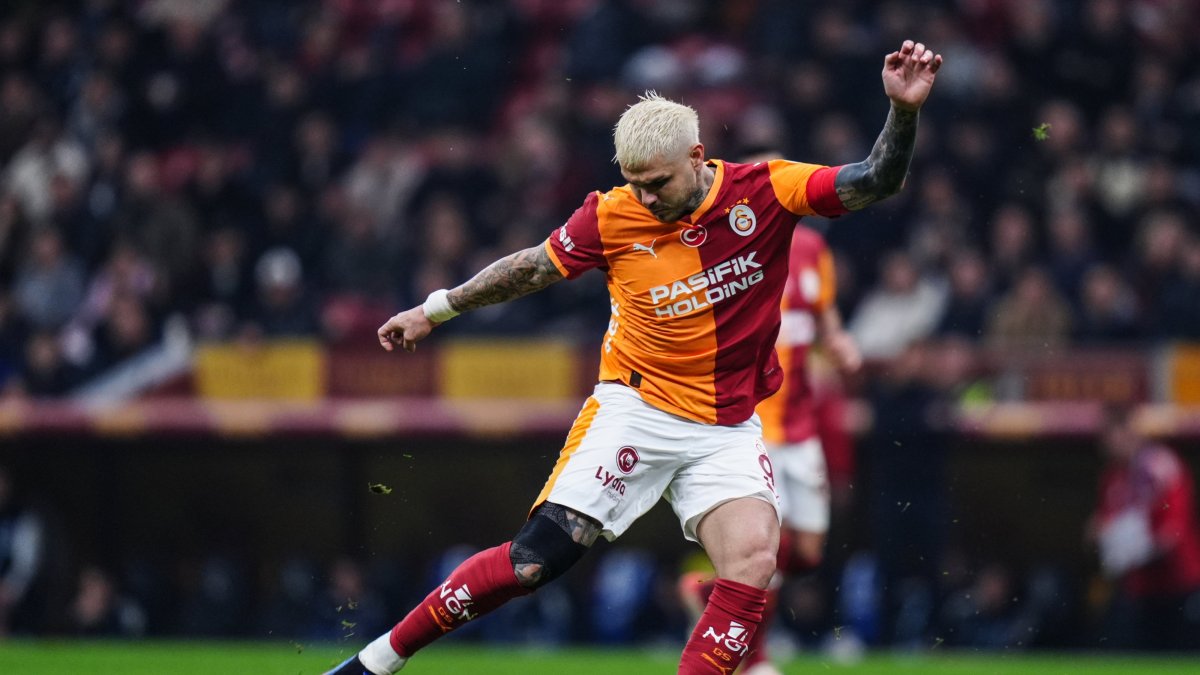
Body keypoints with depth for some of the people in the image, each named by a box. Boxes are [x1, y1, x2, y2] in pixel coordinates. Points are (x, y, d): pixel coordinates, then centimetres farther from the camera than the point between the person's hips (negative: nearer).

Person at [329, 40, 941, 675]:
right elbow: (534, 267, 7)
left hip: (728, 427, 2)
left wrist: (902, 111, -29)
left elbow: (876, 182, -11)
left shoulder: (765, 191, -9)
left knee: (754, 559, -23)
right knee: (536, 558, -9)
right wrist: (435, 309, 14)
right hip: (635, 407, -2)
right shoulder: (612, 216, -8)